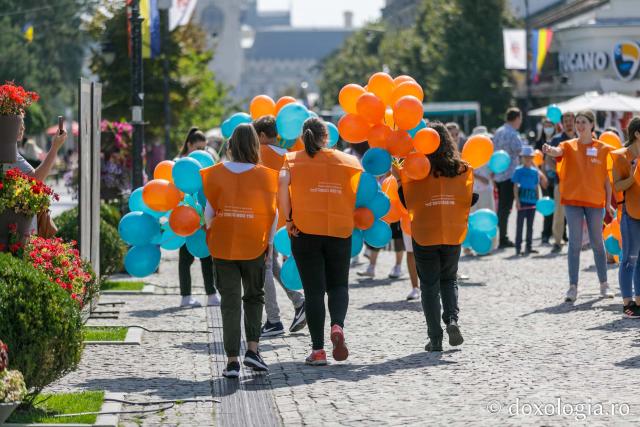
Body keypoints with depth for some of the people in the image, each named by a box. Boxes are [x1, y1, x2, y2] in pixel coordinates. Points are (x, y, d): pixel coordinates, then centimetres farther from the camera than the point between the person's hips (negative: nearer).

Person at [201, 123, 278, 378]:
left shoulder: (216, 173, -4)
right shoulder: (265, 176, -6)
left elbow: (209, 211, -4)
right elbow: (272, 214, -2)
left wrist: (210, 233, 14)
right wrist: (267, 242, 11)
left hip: (222, 245, 0)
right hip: (254, 246, 0)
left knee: (230, 301, 5)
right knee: (254, 297, 18)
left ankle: (232, 360, 1)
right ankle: (252, 349, 2)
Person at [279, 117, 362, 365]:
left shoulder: (293, 160, 3)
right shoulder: (348, 161, 8)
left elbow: (283, 182, -16)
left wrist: (288, 218, -9)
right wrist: (354, 219, 15)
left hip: (306, 231, -1)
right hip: (340, 231, 1)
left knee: (314, 289, 5)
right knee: (338, 285, 16)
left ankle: (318, 350, 3)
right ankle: (337, 326, -12)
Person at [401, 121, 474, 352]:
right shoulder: (461, 169, -3)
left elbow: (409, 202, -8)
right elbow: (468, 200, 1)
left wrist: (398, 178, 2)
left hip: (424, 235, -2)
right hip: (453, 235, 2)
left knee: (429, 286, 8)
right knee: (449, 280, 21)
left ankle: (435, 338, 5)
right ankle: (452, 319, -4)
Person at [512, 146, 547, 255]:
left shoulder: (535, 171, 11)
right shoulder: (519, 170, -2)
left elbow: (536, 187, 16)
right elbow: (515, 186, -4)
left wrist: (538, 200, 11)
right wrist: (517, 200, -11)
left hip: (532, 201, 5)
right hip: (522, 201, -5)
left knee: (530, 225, 10)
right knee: (520, 224, -3)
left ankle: (528, 246, 16)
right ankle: (518, 247, -1)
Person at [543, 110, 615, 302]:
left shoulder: (603, 149, 3)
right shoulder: (569, 146, 2)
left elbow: (607, 177, 4)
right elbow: (558, 151, -21)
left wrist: (608, 202, -1)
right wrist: (549, 150, -45)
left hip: (595, 200, 0)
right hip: (573, 200, 0)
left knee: (597, 243, 9)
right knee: (575, 243, -2)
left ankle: (604, 285, 21)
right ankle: (573, 287, -2)